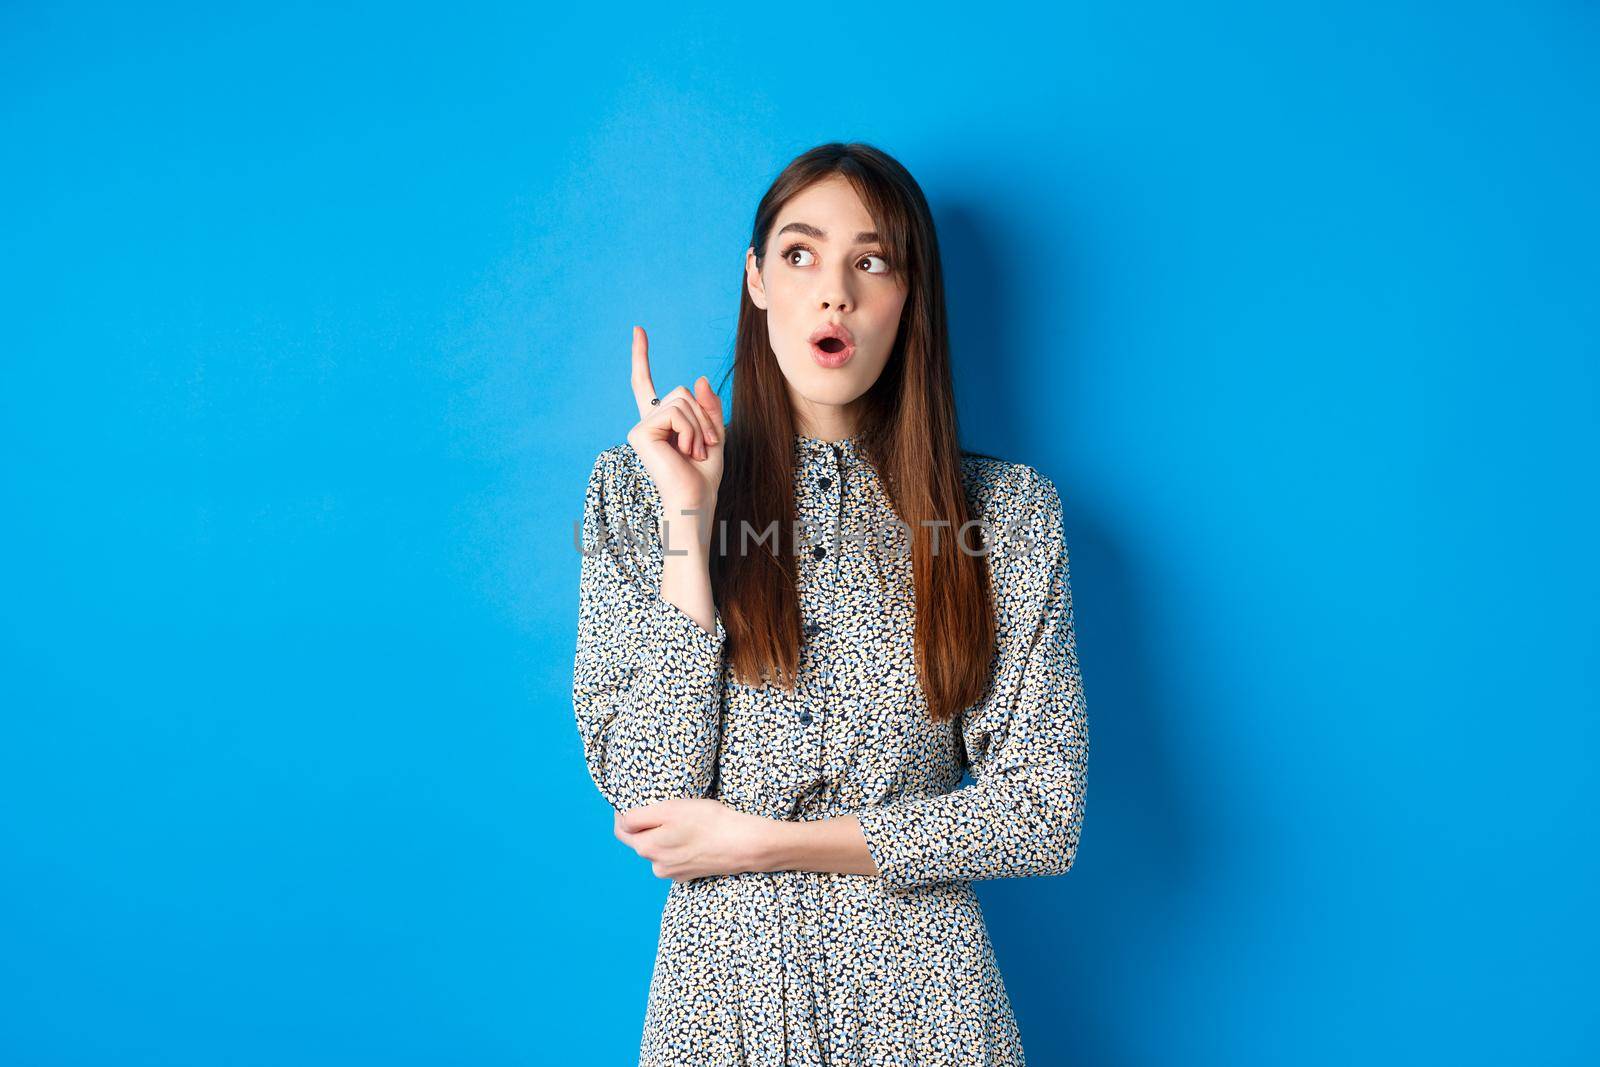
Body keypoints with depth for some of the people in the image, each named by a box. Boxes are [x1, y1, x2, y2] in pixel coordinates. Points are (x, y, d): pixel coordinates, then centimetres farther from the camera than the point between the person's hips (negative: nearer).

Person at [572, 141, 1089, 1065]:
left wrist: (758, 840, -13)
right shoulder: (636, 488, -4)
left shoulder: (1007, 512, -6)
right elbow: (648, 794, -11)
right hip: (720, 988, 1)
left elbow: (1044, 813, -9)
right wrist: (688, 522, -18)